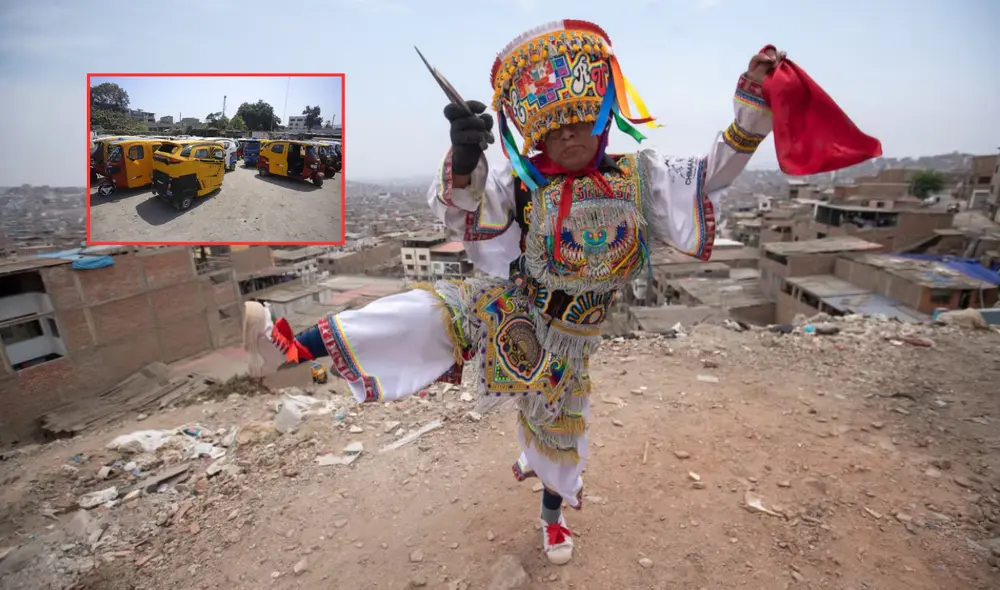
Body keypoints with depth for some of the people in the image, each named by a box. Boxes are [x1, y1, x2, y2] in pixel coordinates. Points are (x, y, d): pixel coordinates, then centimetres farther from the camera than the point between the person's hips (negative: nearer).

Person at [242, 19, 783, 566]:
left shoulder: (638, 176, -7)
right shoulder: (520, 184, -11)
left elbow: (711, 176, -2)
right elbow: (461, 213, -19)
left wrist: (752, 106, -12)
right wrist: (463, 159, -39)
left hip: (569, 330, 1)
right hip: (508, 306, -1)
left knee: (557, 421, 18)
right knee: (431, 311, -26)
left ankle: (553, 512, 48)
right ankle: (292, 348, -27)